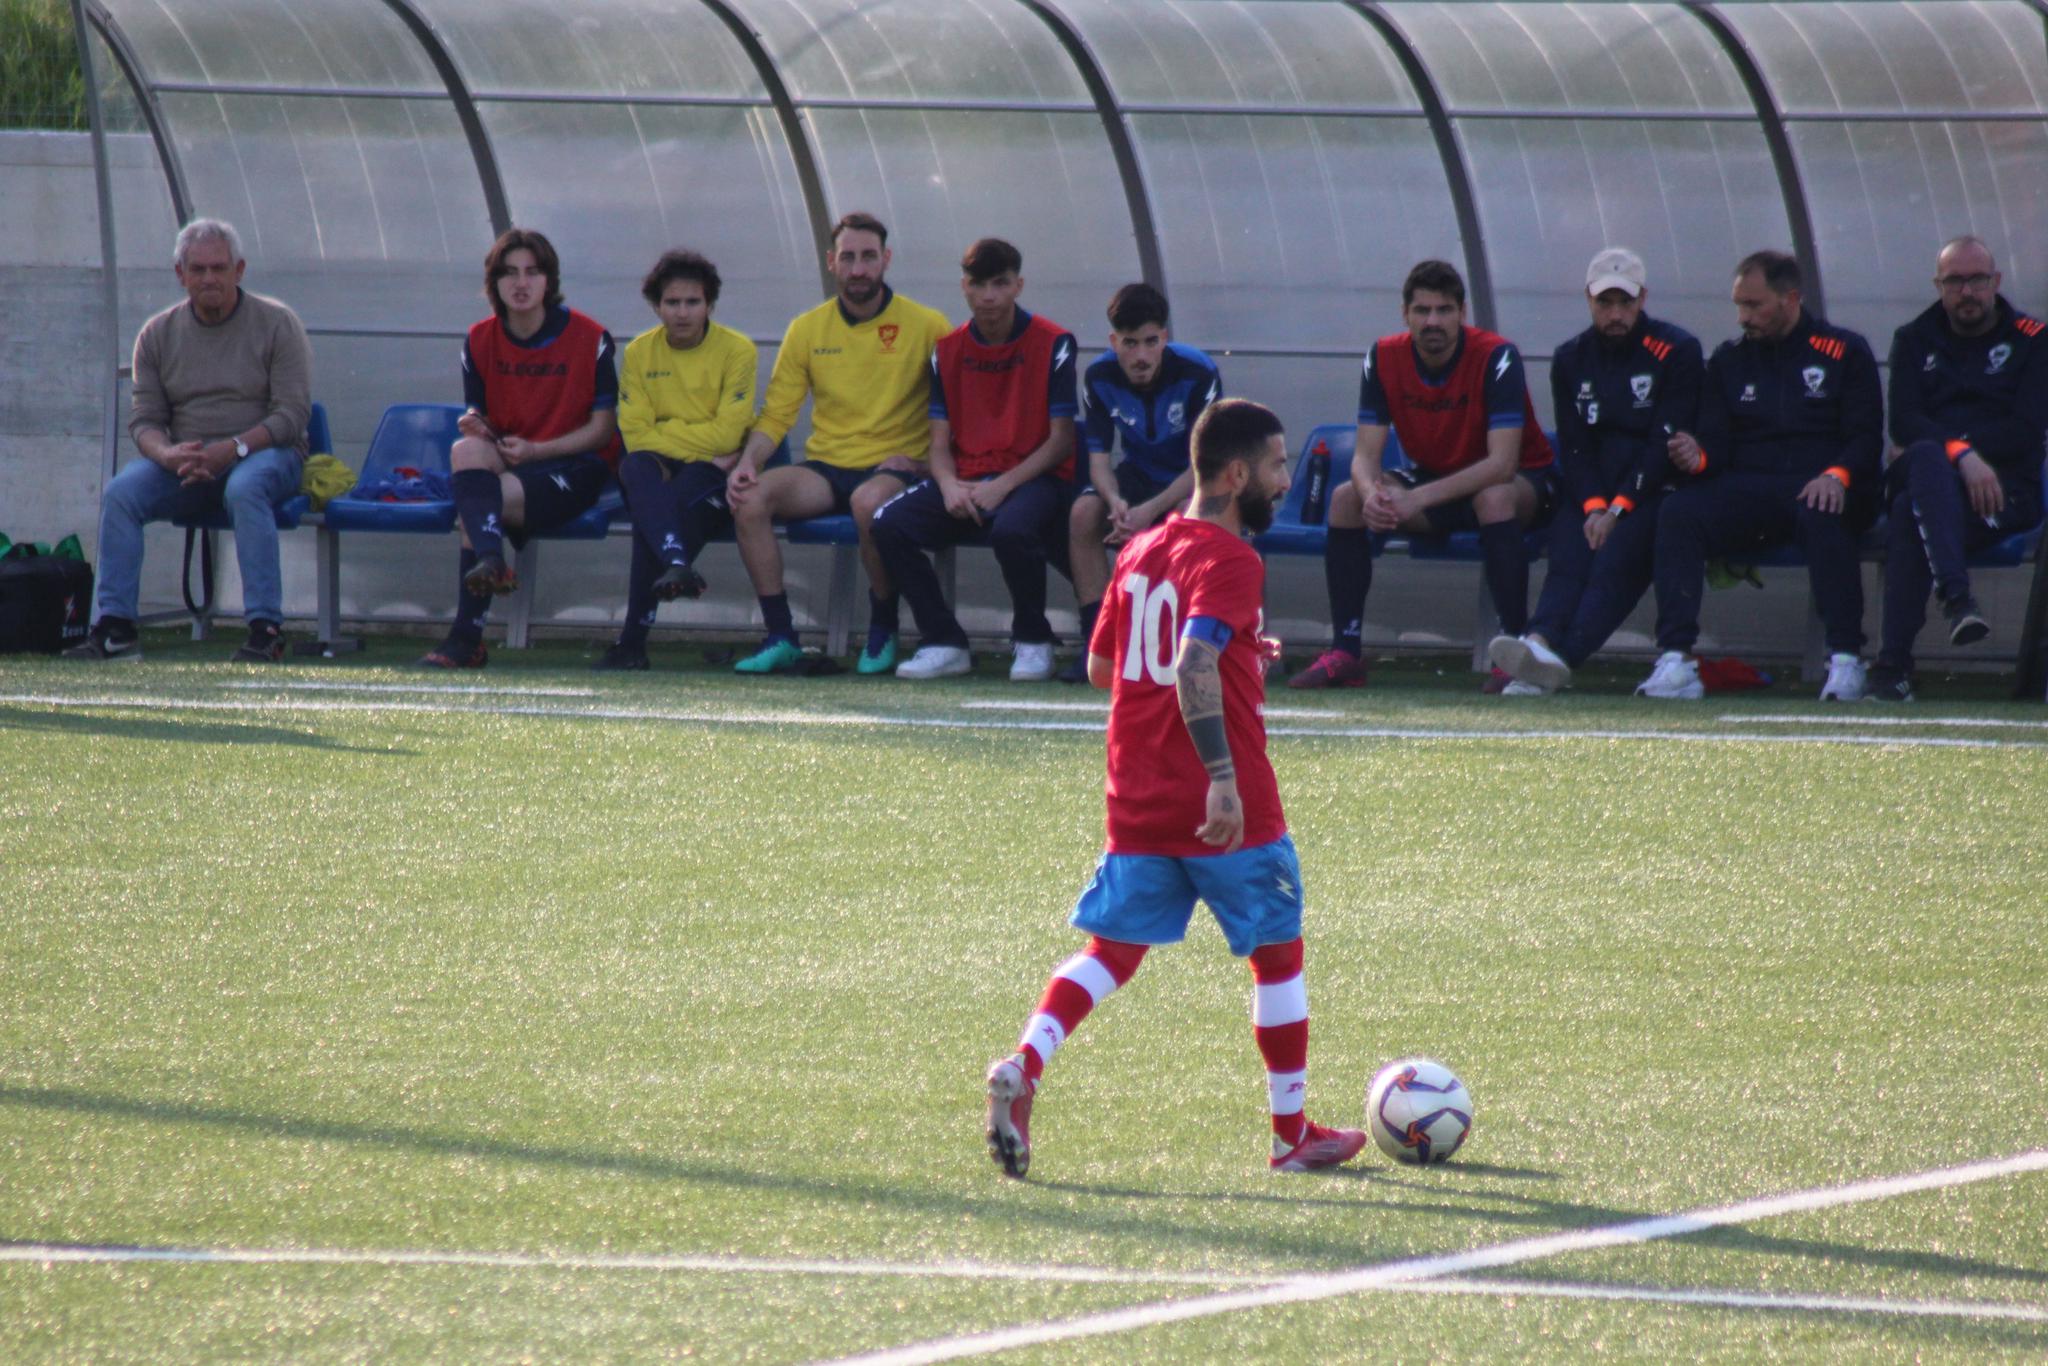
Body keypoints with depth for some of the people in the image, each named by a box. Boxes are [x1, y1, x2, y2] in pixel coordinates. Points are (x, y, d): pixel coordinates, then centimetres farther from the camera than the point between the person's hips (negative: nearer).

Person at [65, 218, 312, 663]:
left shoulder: (277, 324, -2)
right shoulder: (158, 334, 8)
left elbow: (292, 413, -9)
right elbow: (144, 419, 5)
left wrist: (232, 449, -23)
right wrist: (168, 454, -19)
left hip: (266, 453, -3)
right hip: (183, 464, 4)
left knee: (244, 488, -38)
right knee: (121, 492, -23)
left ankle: (266, 629, -38)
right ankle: (115, 627, -23)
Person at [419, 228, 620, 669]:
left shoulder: (589, 338, -4)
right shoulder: (481, 341, 8)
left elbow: (602, 429, -4)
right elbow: (478, 416, 12)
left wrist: (535, 450, -17)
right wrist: (475, 426, -15)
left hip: (575, 466, -4)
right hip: (504, 463, 4)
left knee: (473, 504, -31)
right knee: (466, 450, -34)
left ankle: (466, 638, -35)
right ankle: (491, 562, -53)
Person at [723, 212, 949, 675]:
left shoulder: (927, 326, 0)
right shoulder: (807, 329, 9)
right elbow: (775, 415, 9)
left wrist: (920, 460, -14)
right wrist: (748, 463, -10)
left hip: (895, 468, -4)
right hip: (825, 466, 4)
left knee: (870, 502, -40)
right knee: (750, 498, -26)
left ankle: (883, 633, -16)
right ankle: (780, 636, -18)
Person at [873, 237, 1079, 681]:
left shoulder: (1052, 344, -4)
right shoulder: (948, 349, 9)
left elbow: (1061, 441, -7)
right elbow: (940, 441, 8)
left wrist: (1003, 486, -18)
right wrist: (949, 486, -15)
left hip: (1034, 475, -4)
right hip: (966, 477, 4)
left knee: (1011, 528, -39)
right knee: (889, 524, -22)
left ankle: (1033, 642, -12)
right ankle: (944, 643, -10)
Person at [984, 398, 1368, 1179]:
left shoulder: (1141, 552, 11)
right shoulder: (1229, 561, -14)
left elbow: (1100, 667, 19)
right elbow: (1195, 664, -28)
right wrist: (1223, 777, -31)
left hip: (1138, 805, 7)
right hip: (1225, 810, -7)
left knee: (1112, 951, 7)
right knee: (1278, 953, 9)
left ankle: (1022, 1069, -18)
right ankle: (1294, 1134, 17)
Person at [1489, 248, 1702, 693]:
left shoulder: (1676, 351, -1)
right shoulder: (1571, 360, 14)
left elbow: (1665, 444, -8)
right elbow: (1574, 447, 8)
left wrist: (1619, 509, -16)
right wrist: (1593, 507, -10)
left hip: (1654, 491, -4)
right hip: (1589, 493, 4)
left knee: (1616, 558, -31)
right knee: (1568, 556, -27)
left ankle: (1560, 655, -53)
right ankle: (1541, 643, -53)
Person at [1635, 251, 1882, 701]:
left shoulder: (1844, 352, 7)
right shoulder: (1729, 360, 19)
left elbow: (1866, 436, -1)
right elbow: (1716, 443, 13)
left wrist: (1837, 475, -22)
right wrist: (1698, 457, -12)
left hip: (1819, 486, -3)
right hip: (1746, 491, 3)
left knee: (1820, 514, -39)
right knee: (1677, 512, -25)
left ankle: (1846, 660, -37)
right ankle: (1676, 661, -33)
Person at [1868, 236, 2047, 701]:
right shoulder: (1915, 341, 18)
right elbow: (1904, 423, 1)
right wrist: (1960, 456, -19)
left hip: (2004, 491, -1)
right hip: (1926, 474, 1)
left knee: (1911, 514, -35)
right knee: (1926, 458, -39)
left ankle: (1894, 663, -41)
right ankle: (1956, 598, -58)